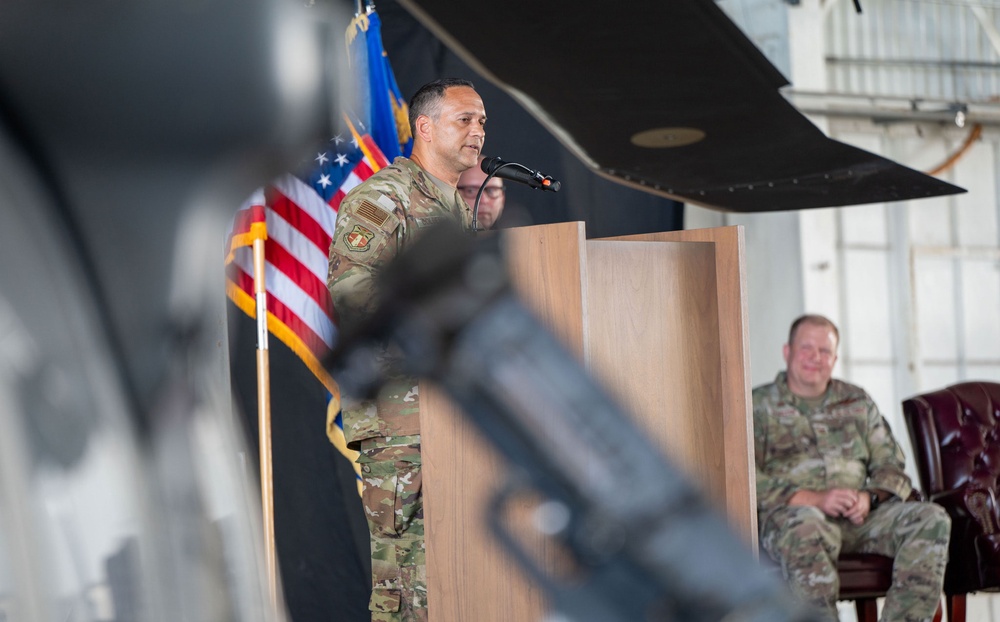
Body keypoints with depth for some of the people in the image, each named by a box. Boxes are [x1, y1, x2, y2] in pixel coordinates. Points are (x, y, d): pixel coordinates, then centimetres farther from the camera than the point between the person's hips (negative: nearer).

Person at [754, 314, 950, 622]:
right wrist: (815, 499, -16)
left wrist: (869, 498, -5)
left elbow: (891, 467, 20)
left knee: (932, 519, -20)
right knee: (805, 526, -41)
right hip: (788, 513, -4)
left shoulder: (858, 403, 23)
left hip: (860, 516, 5)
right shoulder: (759, 406, 9)